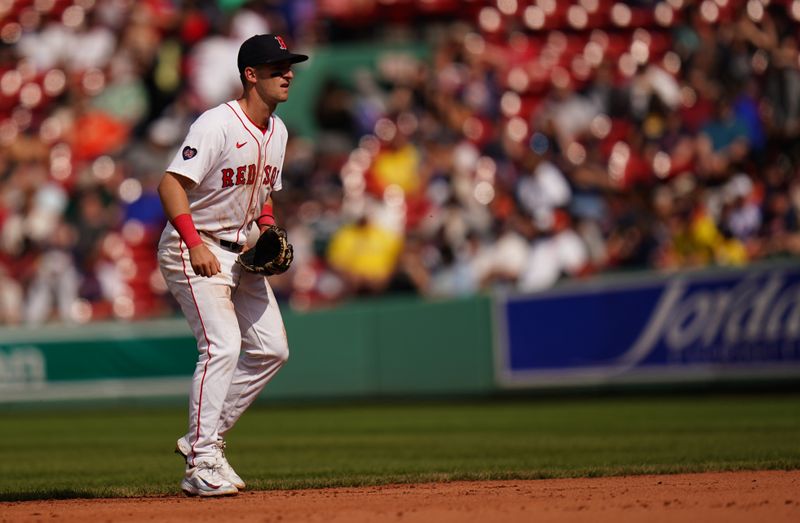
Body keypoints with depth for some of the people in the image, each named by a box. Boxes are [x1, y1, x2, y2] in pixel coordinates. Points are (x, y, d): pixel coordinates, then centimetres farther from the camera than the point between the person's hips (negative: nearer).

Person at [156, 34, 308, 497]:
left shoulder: (277, 131, 8)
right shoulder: (218, 124, -19)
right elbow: (172, 183, -25)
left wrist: (269, 230, 2)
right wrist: (195, 244, -33)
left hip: (241, 251, 9)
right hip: (194, 249, -9)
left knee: (272, 348, 5)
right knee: (223, 345, -19)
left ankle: (206, 438, 15)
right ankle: (201, 465, -16)